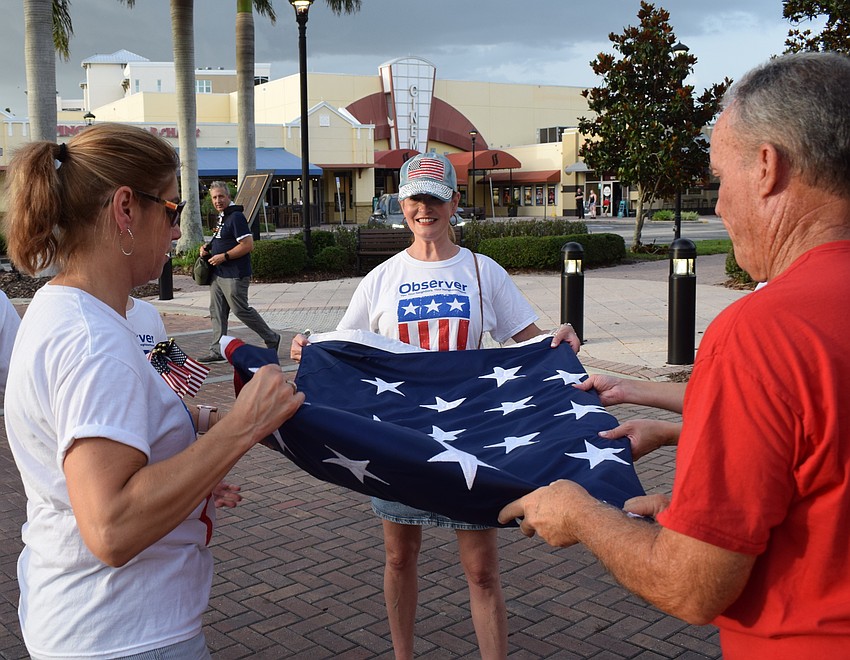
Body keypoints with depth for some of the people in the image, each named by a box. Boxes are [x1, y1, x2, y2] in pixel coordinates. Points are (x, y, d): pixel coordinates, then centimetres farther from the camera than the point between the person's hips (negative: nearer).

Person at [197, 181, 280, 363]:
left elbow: (248, 245, -22)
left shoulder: (236, 217, -15)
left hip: (234, 275, -10)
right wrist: (208, 249, 10)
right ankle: (217, 351, 13)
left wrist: (224, 256, -19)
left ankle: (272, 339, 12)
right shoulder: (222, 217, 15)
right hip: (218, 273, 10)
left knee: (241, 310, -4)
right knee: (216, 312, 8)